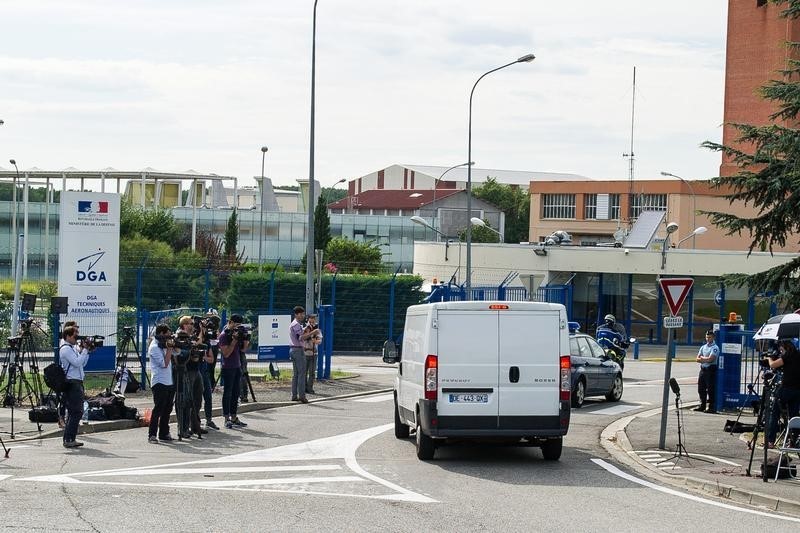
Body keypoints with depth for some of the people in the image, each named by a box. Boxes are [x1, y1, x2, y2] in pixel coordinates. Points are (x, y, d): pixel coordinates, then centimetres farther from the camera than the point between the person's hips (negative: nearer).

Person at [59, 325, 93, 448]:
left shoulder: (74, 348, 18)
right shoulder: (65, 349, -10)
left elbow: (82, 364, 21)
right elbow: (77, 362, -19)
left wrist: (87, 351, 10)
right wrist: (85, 350, -12)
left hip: (77, 382, 10)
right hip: (71, 383, -10)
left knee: (73, 412, 11)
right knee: (76, 411, -13)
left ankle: (70, 439, 14)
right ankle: (68, 440, -13)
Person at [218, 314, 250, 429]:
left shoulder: (236, 332, 11)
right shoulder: (224, 335, -11)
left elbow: (243, 349, 13)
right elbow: (226, 353, -17)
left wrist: (245, 340, -4)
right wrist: (234, 340, -21)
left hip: (237, 367, 7)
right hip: (228, 368, -7)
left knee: (236, 393, 9)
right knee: (227, 393, -3)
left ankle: (234, 418, 14)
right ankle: (227, 419, 1)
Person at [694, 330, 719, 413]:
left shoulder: (715, 348, -7)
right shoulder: (703, 347, 15)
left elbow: (711, 359, -18)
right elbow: (697, 359, 9)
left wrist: (702, 358, -2)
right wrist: (706, 359, -8)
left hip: (711, 369, -7)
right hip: (703, 369, 7)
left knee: (710, 389, -5)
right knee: (701, 389, 11)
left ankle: (711, 407, -2)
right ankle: (702, 406, 21)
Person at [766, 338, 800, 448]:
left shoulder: (788, 356, -8)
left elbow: (773, 365, -14)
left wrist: (770, 358, 6)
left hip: (787, 388, -7)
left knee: (774, 414, -1)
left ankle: (770, 441, -6)